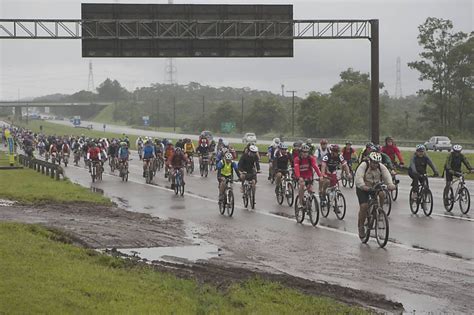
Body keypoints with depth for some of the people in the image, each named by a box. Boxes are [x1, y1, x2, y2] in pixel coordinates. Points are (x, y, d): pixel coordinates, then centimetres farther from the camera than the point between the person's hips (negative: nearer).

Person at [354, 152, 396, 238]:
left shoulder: (381, 167, -12)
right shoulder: (364, 165, -22)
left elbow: (387, 175, -24)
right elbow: (358, 177, -34)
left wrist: (390, 184, -45)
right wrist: (363, 186, -53)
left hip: (375, 187, 3)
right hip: (363, 188, -3)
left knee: (382, 194, -29)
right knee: (364, 206, -18)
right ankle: (361, 226, 1)